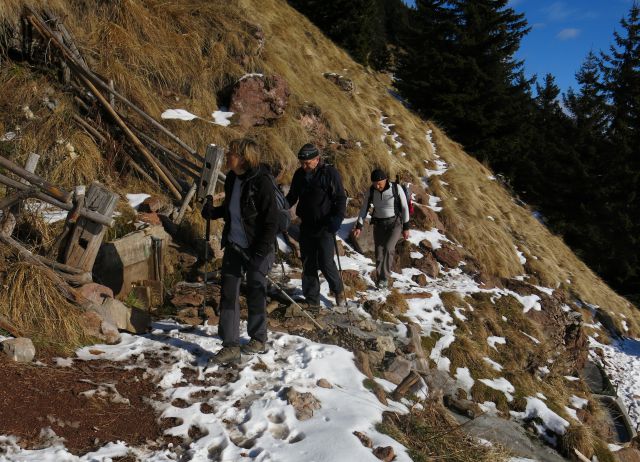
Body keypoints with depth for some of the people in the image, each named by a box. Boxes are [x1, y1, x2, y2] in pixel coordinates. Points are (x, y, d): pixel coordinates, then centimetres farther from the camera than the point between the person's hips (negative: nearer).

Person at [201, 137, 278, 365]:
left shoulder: (261, 183, -19)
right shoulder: (231, 179, 3)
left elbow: (271, 221, -17)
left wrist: (260, 252, -20)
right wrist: (213, 211, -2)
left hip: (255, 250, -6)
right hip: (233, 246, 7)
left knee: (255, 295, 10)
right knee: (228, 294, 3)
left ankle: (259, 339, 30)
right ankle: (230, 346, 9)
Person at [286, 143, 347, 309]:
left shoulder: (330, 173, -10)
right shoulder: (299, 174, 5)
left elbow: (341, 198, -9)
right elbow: (292, 197, 16)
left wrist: (337, 217, -24)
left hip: (325, 227, -5)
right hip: (306, 226, 5)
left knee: (325, 263, -7)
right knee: (308, 264, 8)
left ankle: (338, 290, 22)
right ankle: (312, 300, 19)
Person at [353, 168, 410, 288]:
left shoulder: (397, 188, -16)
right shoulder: (371, 191, -7)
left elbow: (405, 208, -8)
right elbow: (364, 209, -1)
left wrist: (406, 227, -7)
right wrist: (359, 226, -10)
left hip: (395, 223, -3)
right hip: (379, 225, 3)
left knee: (388, 248, -22)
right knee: (379, 253, -2)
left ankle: (385, 277, -9)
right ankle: (381, 282, 10)